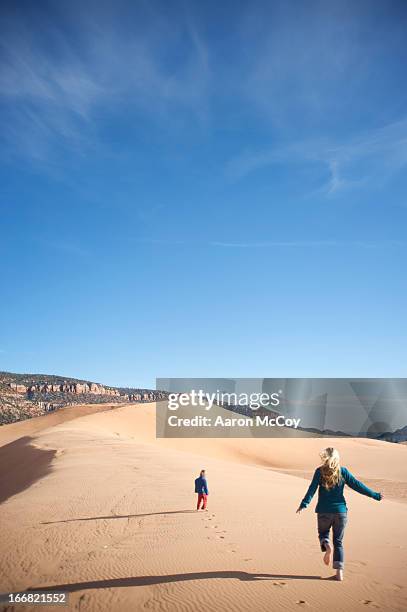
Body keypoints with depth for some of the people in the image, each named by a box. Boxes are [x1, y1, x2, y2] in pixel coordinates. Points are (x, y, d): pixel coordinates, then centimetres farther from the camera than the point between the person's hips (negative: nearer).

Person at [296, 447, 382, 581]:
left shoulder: (320, 471, -4)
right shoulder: (343, 472, 1)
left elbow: (312, 489, -13)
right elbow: (357, 485, 2)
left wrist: (304, 504, -16)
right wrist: (375, 495, 11)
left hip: (324, 511, -1)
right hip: (341, 511, 2)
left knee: (323, 533, 21)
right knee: (338, 541, 12)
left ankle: (327, 546, -12)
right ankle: (339, 572, 5)